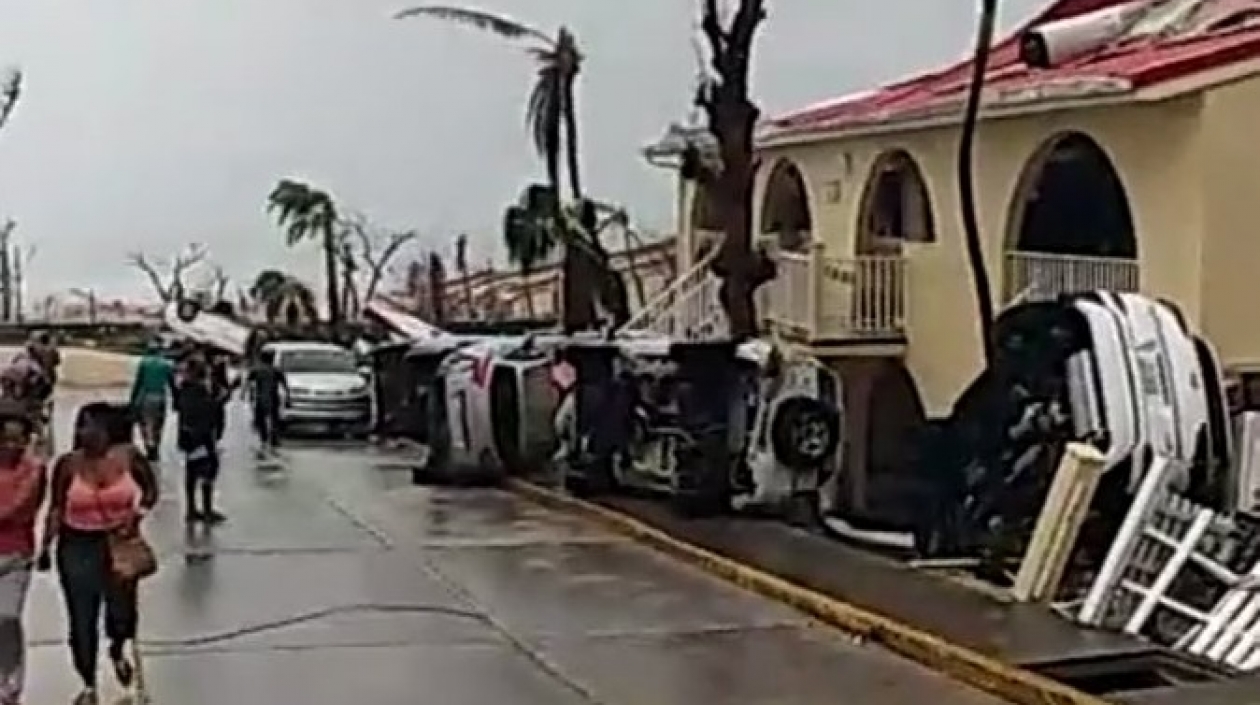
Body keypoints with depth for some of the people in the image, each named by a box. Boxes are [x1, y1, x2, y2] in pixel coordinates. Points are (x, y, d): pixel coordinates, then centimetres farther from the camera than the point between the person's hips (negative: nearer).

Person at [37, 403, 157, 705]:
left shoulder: (128, 456, -10)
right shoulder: (68, 464, -10)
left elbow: (151, 490, 5)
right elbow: (56, 508, -2)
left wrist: (137, 513, -12)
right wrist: (46, 547, -7)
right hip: (78, 547, 0)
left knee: (122, 611, 4)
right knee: (82, 619, 6)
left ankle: (118, 651, 42)